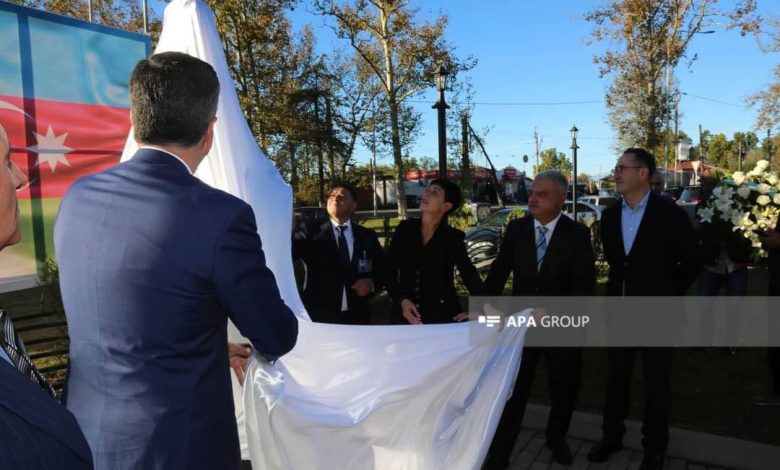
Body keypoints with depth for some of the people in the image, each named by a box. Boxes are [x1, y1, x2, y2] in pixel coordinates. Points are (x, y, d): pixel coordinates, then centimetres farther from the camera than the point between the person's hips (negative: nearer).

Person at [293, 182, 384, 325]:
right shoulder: (311, 232, 1)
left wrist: (372, 283, -5)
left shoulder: (367, 236, 9)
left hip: (356, 317, 2)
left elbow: (383, 270, 15)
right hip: (319, 317, -2)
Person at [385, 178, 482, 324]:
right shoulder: (404, 229, -1)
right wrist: (402, 300, -12)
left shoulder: (453, 237, -5)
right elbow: (388, 270, 2)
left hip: (443, 316, -1)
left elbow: (469, 274, -12)